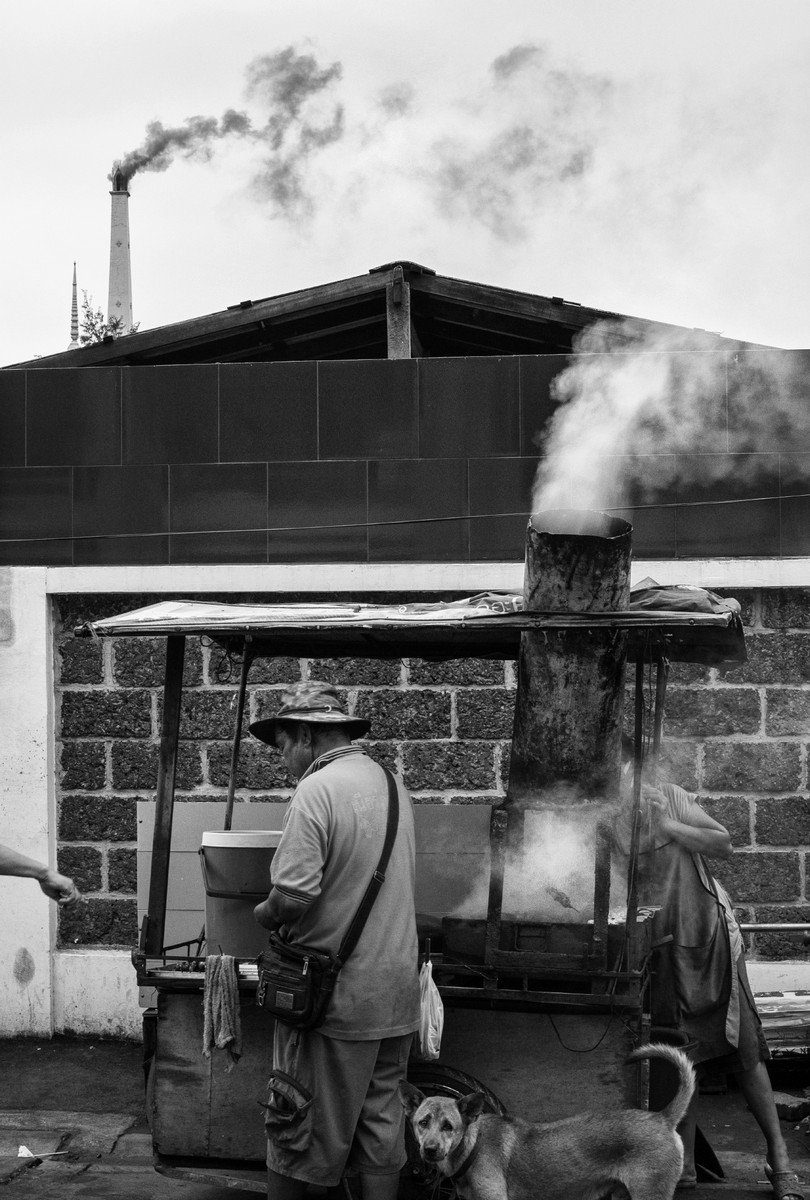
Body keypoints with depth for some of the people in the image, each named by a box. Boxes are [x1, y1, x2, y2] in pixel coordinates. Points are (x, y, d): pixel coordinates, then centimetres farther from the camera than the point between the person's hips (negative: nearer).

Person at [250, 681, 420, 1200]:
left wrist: (264, 913, -2)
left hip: (336, 996, -7)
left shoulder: (317, 789, -16)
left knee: (300, 1123, 7)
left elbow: (295, 892, -23)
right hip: (397, 991, 7)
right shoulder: (394, 784, 9)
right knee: (382, 1119, 13)